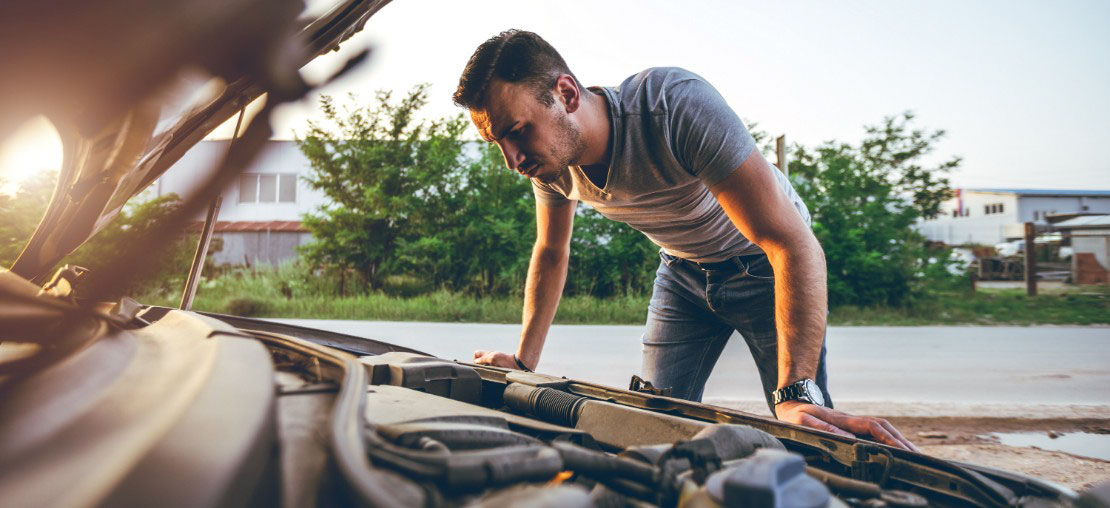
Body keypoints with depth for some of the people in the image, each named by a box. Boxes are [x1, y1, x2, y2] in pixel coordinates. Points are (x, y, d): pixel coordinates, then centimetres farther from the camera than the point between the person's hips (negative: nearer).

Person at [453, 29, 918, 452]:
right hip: (683, 270, 5)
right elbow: (551, 254, 4)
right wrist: (524, 361, -1)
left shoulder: (675, 104, -38)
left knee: (803, 432, -11)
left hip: (761, 262, -5)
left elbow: (794, 244, -41)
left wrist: (797, 393, -49)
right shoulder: (549, 157, -17)